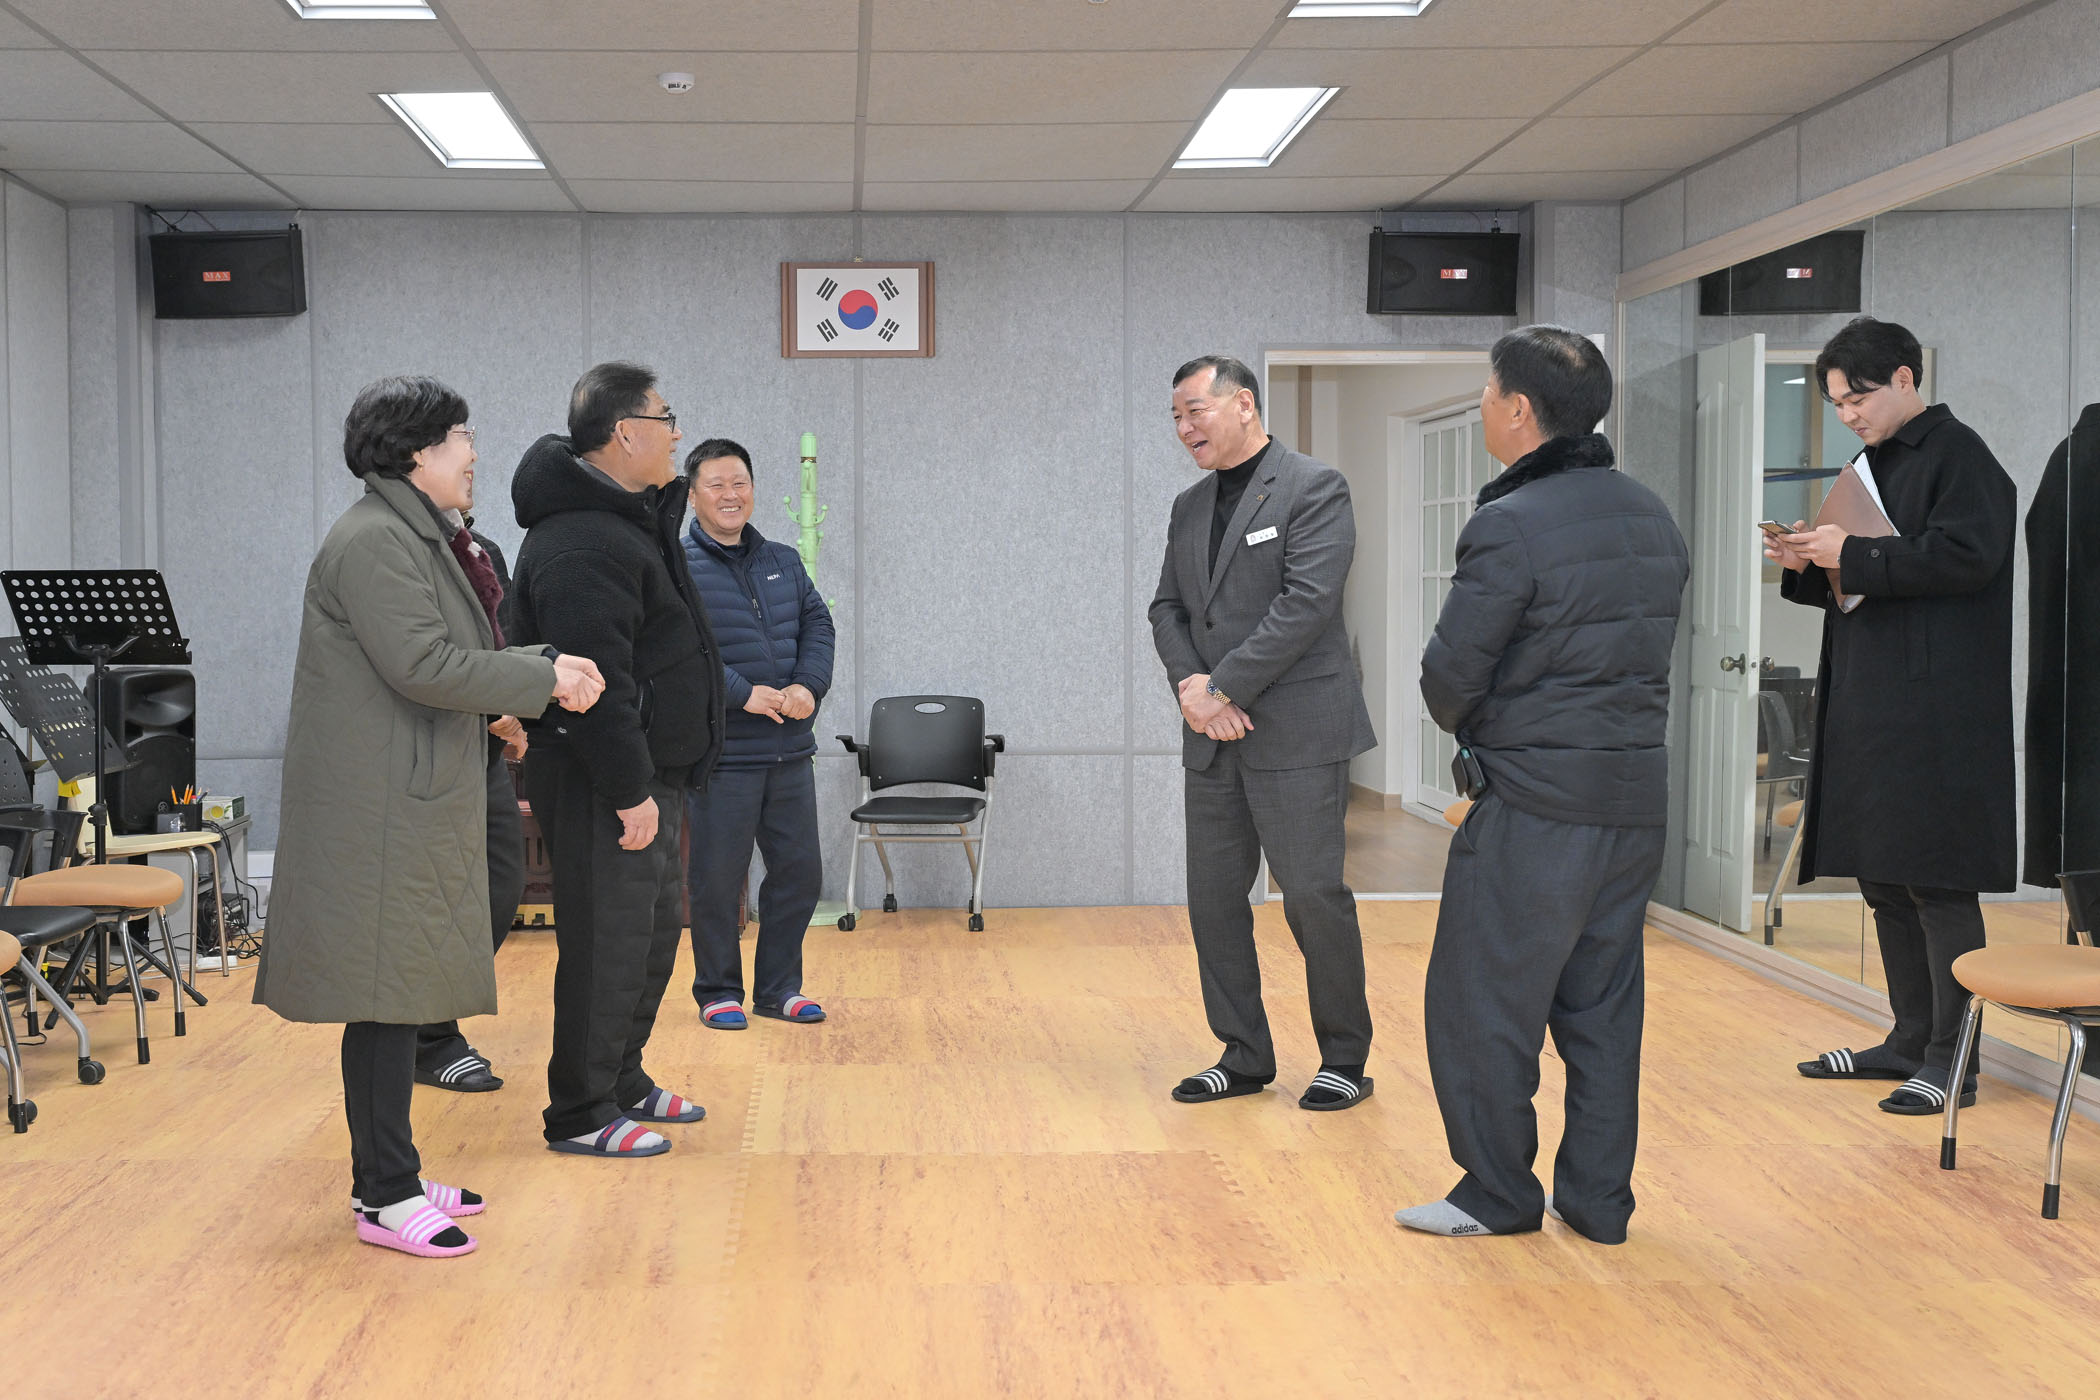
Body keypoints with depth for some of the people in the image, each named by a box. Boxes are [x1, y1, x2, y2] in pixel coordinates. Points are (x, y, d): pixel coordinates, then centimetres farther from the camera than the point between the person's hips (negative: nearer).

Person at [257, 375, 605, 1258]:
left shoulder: (412, 537, 18)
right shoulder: (374, 540, -15)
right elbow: (422, 665, -22)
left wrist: (540, 669, 9)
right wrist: (543, 680, -15)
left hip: (413, 801, 11)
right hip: (381, 808, -11)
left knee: (402, 995, 14)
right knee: (388, 995, -6)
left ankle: (388, 1176, 23)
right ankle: (384, 1199, 1)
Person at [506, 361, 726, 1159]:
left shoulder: (627, 515, 14)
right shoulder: (581, 544, -21)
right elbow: (597, 679, -26)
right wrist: (628, 790, -24)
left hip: (646, 771, 11)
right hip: (602, 784, -11)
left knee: (653, 929, 18)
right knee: (610, 942, -4)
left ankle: (622, 1082, 31)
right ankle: (581, 1115, 7)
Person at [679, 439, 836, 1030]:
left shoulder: (784, 562, 15)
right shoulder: (676, 570, -5)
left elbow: (817, 624, 10)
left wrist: (809, 686, -8)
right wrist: (743, 694, -22)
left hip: (791, 750, 6)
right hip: (720, 753, -5)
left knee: (800, 869, 10)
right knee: (717, 877, 1)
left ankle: (778, 986, 23)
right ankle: (718, 991, 17)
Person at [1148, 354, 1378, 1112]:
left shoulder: (1314, 488, -7)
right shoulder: (1190, 507, 16)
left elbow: (1306, 602, -16)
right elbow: (1168, 608, 14)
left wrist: (1224, 689, -16)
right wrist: (1189, 683, -6)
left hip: (1297, 734, -7)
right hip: (1214, 739, 7)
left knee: (1314, 897, -3)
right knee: (1213, 900, 8)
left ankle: (1345, 1060, 12)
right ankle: (1244, 1056, 20)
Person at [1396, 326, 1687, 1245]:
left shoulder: (1510, 525, -15)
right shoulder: (1652, 517, 9)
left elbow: (1450, 672, -13)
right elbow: (1647, 650, 13)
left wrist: (1463, 725, 8)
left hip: (1532, 807, -8)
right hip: (1635, 798, 8)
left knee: (1480, 1003, 6)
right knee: (1601, 1003, 15)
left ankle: (1498, 1193, 15)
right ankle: (1599, 1197, 22)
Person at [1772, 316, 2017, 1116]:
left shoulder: (1957, 454, -7)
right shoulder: (1876, 466, 19)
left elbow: (1967, 555, -20)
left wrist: (1853, 555, -17)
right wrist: (1809, 566, 3)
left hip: (1936, 712, -9)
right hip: (1869, 707, 9)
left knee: (1937, 884, -5)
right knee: (1884, 881, 12)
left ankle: (1952, 1057, 3)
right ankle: (1911, 1040, 22)